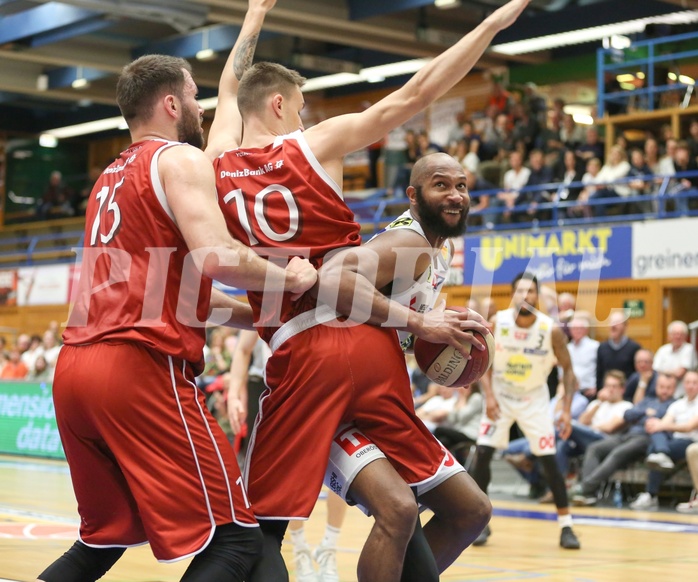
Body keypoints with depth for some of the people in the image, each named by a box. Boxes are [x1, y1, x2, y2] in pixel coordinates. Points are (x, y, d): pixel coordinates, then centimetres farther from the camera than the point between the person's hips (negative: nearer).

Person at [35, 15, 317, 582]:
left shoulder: (111, 177, 26)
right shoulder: (180, 159, -1)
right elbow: (216, 256, -18)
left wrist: (254, 316, 32)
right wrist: (287, 278, 0)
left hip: (75, 366, 9)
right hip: (140, 368, -9)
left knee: (105, 536, 22)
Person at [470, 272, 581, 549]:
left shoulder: (551, 329, -19)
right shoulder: (497, 322, -17)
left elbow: (567, 368, -9)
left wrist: (566, 410, -16)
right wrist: (489, 396, -18)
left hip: (534, 399, -1)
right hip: (500, 395, 1)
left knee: (549, 461, -6)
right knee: (482, 454, -10)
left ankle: (566, 527, 6)